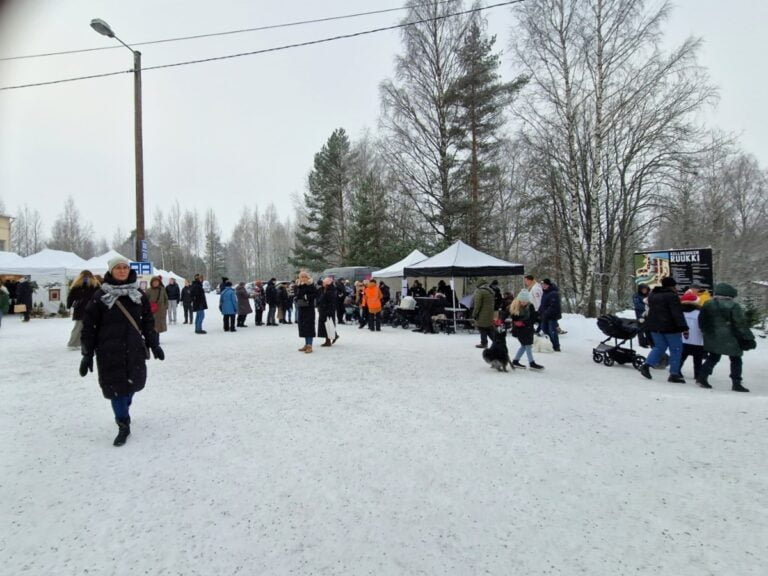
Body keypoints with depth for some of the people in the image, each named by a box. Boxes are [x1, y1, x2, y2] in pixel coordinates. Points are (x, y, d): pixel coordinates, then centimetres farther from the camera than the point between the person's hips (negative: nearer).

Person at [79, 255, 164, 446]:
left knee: (133, 382, 9)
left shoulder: (138, 294, 7)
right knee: (116, 386, -1)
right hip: (109, 350, -3)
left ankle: (122, 413, 37)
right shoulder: (100, 296, -3)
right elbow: (89, 326, -2)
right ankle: (123, 426, 11)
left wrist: (154, 345, 10)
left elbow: (148, 321, 12)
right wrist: (87, 354, -5)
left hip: (134, 349, 3)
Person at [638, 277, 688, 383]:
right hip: (669, 327, -7)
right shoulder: (671, 296, -14)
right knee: (676, 349, 4)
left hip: (654, 326, 7)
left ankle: (647, 365, -3)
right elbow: (677, 313, -21)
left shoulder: (652, 295, 10)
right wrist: (683, 327, -22)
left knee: (659, 347, 15)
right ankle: (674, 374, 4)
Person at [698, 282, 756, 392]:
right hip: (730, 339, -4)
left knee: (713, 358, 14)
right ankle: (736, 383, 10)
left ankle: (703, 378, 5)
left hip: (712, 339, 5)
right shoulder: (733, 306, -13)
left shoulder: (707, 305, 3)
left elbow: (702, 322, 10)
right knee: (735, 360, 9)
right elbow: (741, 324, -11)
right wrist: (748, 339, -4)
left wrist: (706, 333, 22)